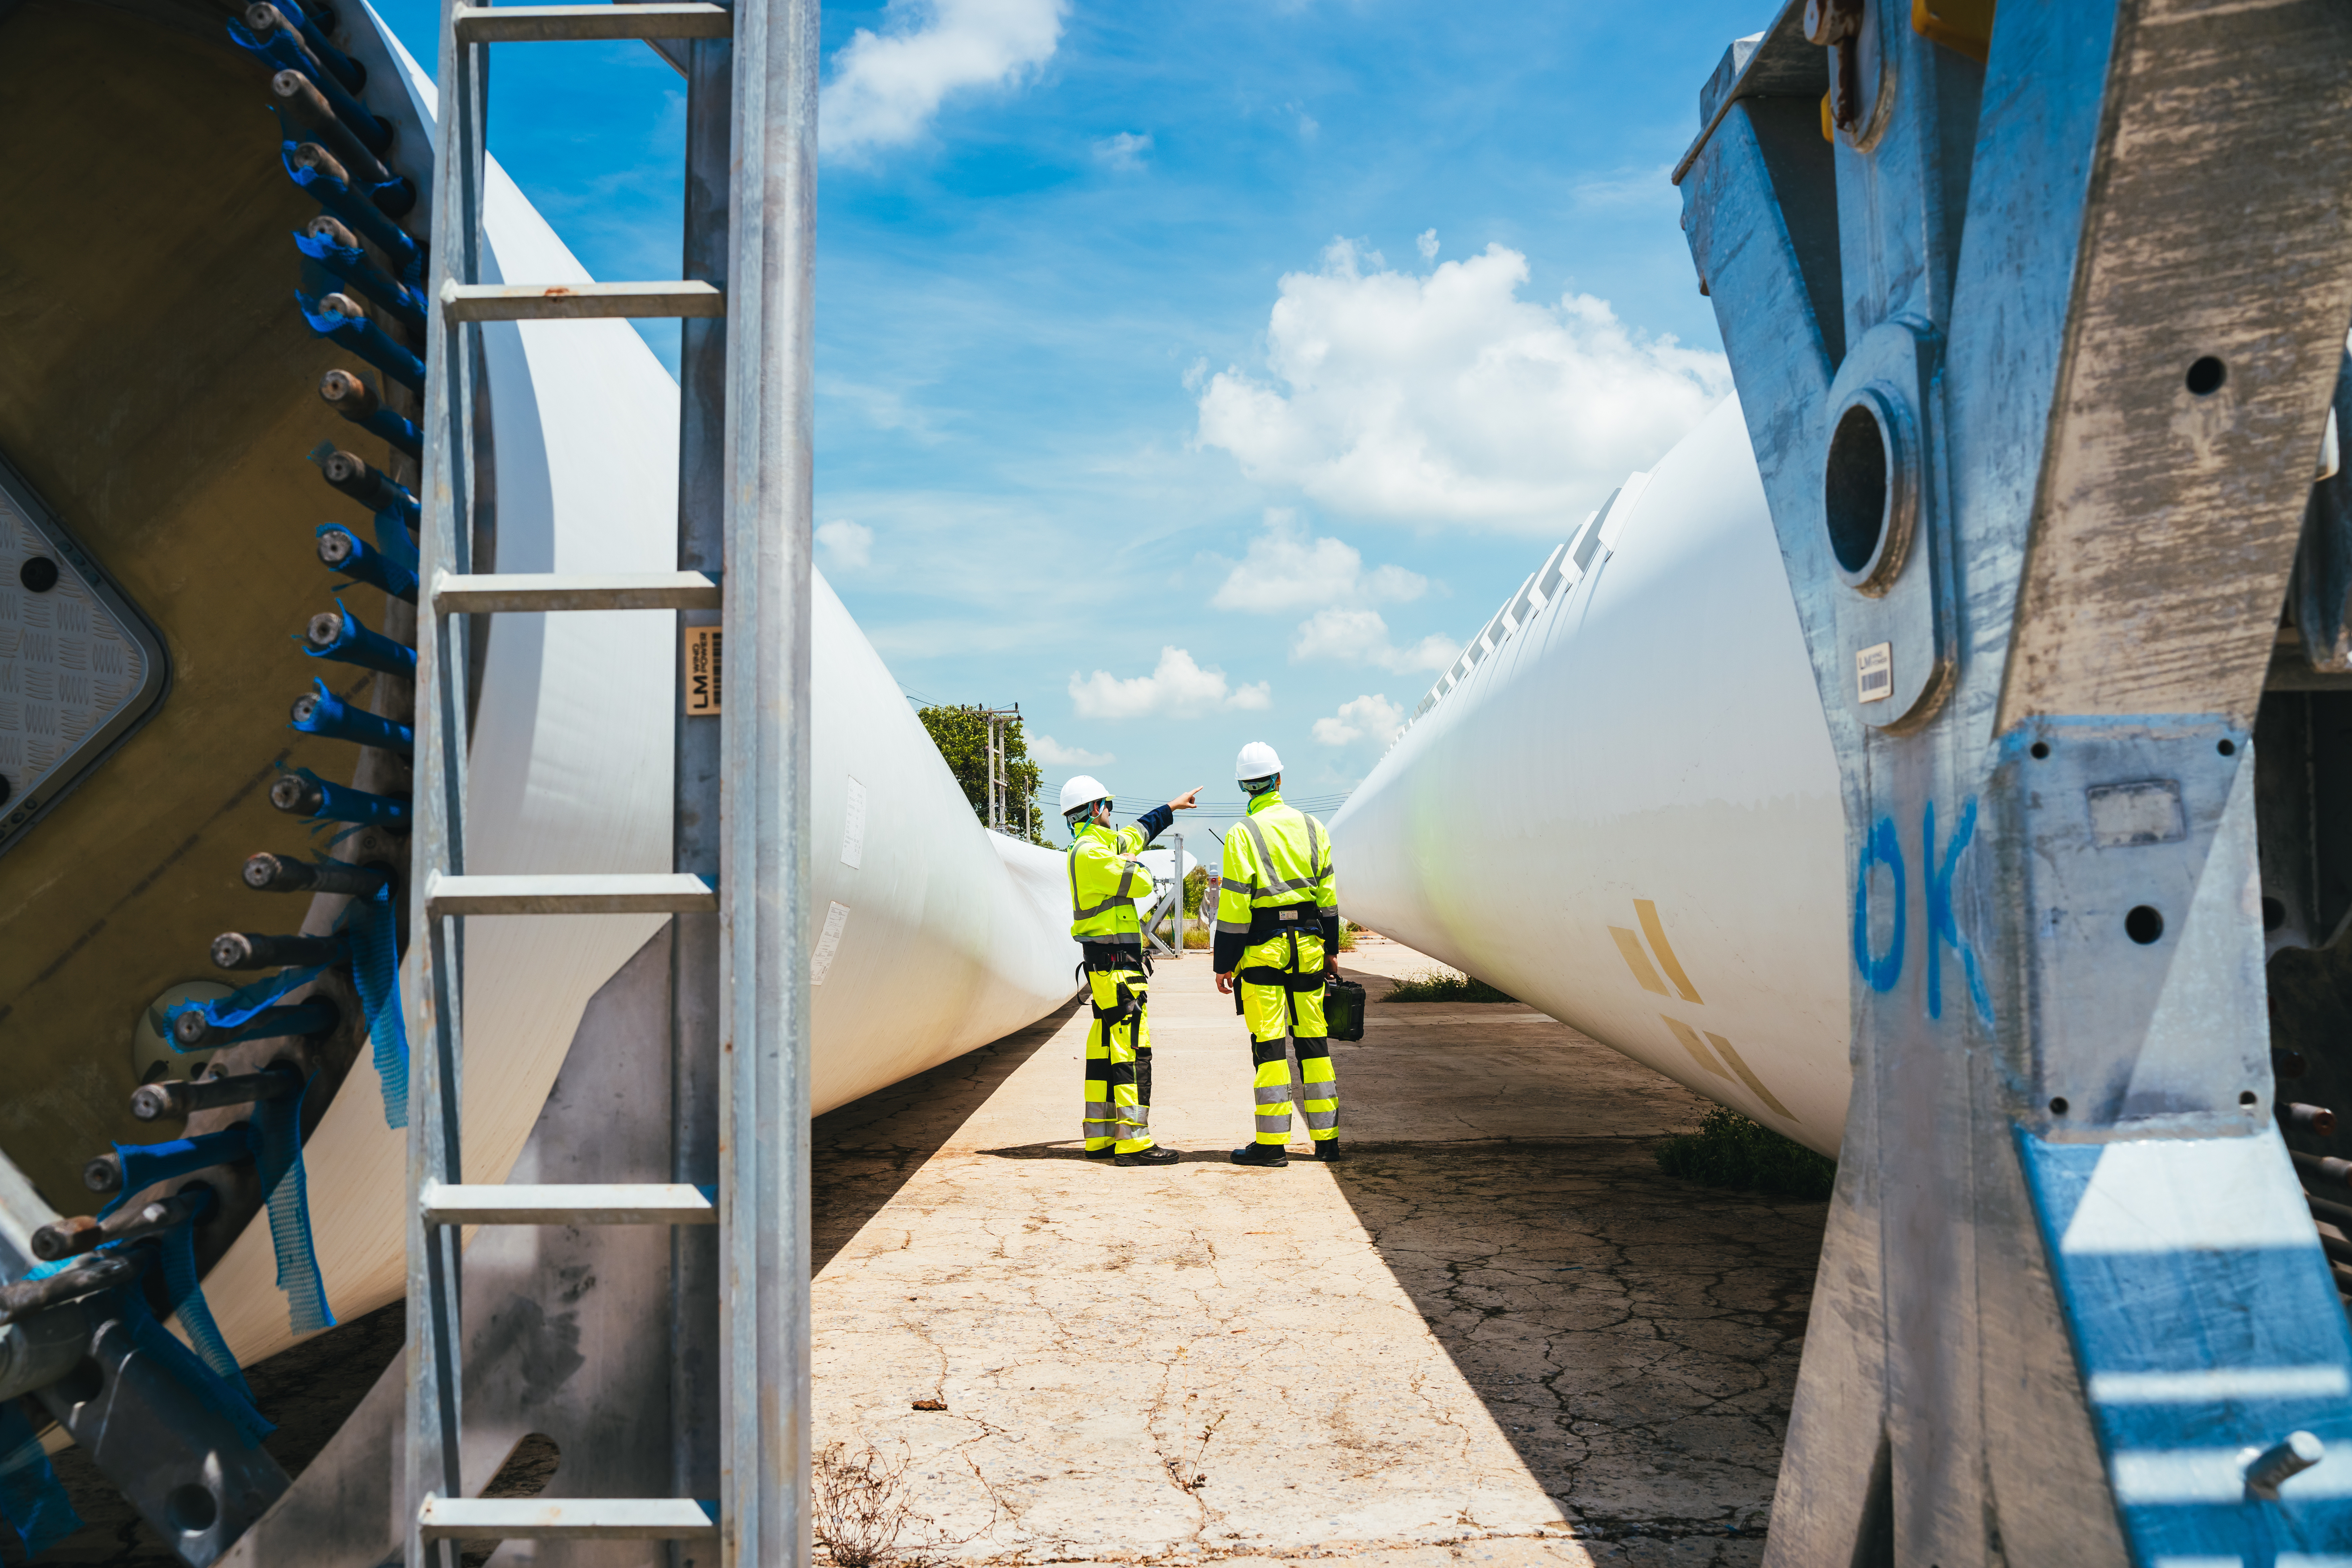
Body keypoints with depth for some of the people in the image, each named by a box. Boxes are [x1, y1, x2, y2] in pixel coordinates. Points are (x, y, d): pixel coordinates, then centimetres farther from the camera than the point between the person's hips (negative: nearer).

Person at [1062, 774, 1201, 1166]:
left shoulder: (1100, 844, 17)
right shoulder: (1090, 853, -15)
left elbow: (1138, 833, 35)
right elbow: (1141, 882, -18)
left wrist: (1172, 807, 46)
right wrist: (1130, 863, 4)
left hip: (1105, 966, 11)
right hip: (1115, 964, -11)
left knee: (1105, 1050, 12)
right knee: (1132, 1052, -10)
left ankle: (1100, 1138, 18)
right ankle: (1134, 1141, -10)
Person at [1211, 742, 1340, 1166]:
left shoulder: (1243, 833, -8)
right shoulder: (1312, 827, 6)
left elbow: (1234, 905, -11)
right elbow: (1328, 894, 9)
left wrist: (1225, 964, -6)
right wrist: (1330, 949, 17)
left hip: (1263, 949, -4)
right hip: (1307, 946, 5)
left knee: (1269, 1044, -1)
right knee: (1313, 1040, 10)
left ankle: (1273, 1142, 1)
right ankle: (1326, 1138, 15)